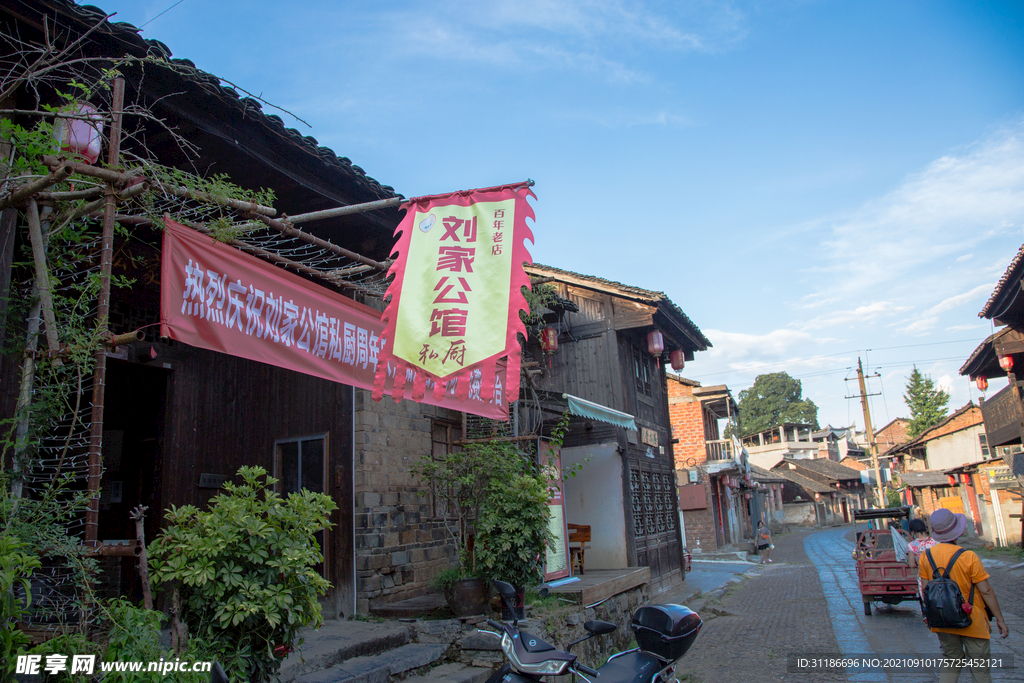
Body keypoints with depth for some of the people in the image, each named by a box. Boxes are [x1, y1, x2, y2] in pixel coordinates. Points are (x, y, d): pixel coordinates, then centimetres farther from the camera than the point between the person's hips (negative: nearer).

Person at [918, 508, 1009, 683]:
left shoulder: (926, 556, -5)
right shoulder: (968, 557, -18)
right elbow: (986, 591, -13)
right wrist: (1000, 619, -2)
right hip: (972, 622, -4)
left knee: (951, 662, 17)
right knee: (980, 669, 10)